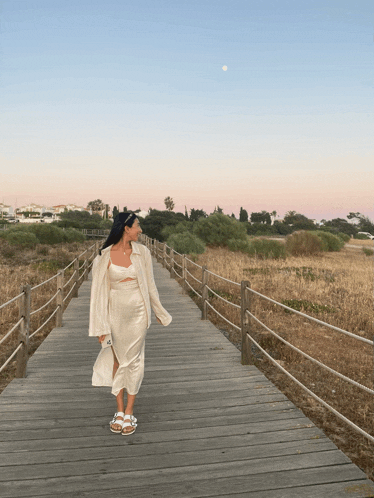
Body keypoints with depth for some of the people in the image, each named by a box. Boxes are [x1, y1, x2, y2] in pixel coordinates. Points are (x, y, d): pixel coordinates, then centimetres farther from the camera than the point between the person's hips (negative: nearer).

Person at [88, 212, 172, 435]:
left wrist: (160, 312, 13)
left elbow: (150, 285, 6)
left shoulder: (142, 252, -3)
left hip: (138, 312, 0)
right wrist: (101, 326, -4)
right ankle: (120, 411, 26)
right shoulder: (105, 256, -7)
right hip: (115, 313, 0)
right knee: (118, 360, 11)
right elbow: (100, 290, -4)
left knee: (134, 360, 6)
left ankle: (129, 413, 20)